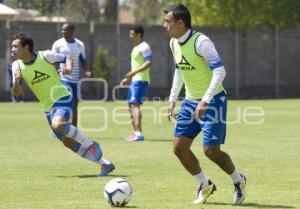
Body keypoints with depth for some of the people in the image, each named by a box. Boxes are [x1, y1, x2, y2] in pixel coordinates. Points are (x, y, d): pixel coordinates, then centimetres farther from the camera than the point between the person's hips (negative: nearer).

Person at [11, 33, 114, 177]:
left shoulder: (45, 56, -14)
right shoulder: (17, 66, -3)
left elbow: (67, 58, 1)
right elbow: (16, 93, -4)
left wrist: (68, 67, -21)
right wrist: (16, 82, -25)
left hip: (62, 99, -6)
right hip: (47, 107, 6)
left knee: (57, 125, -35)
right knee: (68, 143, 7)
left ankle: (90, 144, -13)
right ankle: (105, 164, 20)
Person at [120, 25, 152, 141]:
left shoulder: (144, 47, -11)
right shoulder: (136, 48, 20)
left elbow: (148, 62, -23)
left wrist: (134, 72, -29)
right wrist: (128, 78, 25)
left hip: (140, 80, -11)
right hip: (135, 80, 11)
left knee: (135, 104, -19)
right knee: (131, 106, 14)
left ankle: (139, 133, -27)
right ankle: (136, 132, 21)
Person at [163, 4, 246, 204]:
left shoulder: (201, 42, -22)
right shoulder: (174, 43, 4)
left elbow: (220, 71, -26)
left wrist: (205, 101, -32)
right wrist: (173, 98, 16)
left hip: (212, 101, -8)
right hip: (191, 101, 8)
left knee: (211, 150, -11)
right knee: (179, 147, -1)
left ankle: (238, 180, 16)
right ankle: (205, 185, 18)